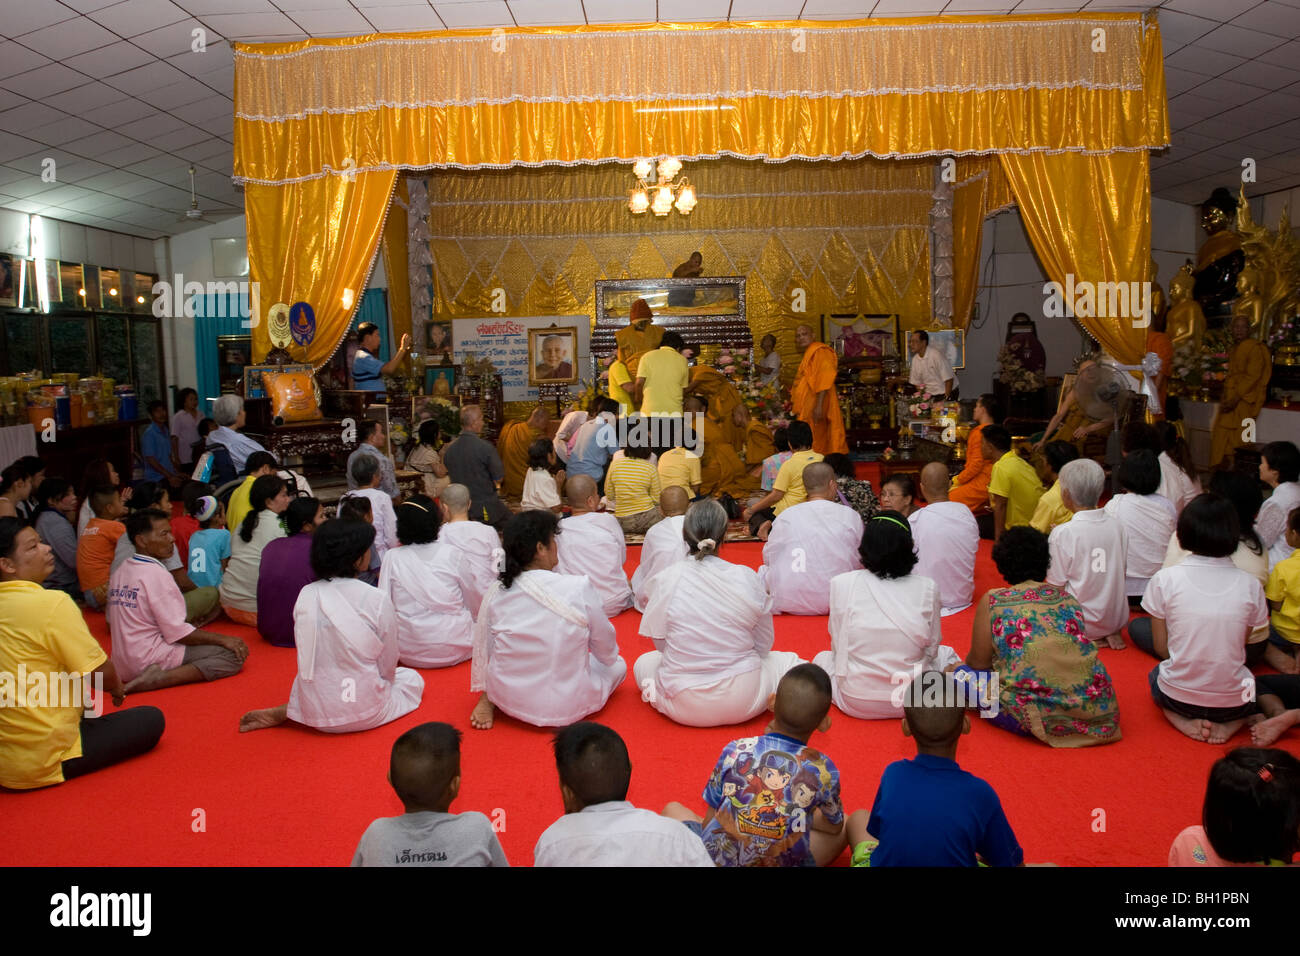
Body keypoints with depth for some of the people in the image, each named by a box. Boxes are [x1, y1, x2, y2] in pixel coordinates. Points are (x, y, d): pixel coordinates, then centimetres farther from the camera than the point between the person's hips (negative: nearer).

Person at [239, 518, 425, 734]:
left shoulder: (306, 595, -3)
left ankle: (283, 713, 11)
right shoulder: (377, 600, -16)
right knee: (412, 678, 23)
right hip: (364, 714, -6)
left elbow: (306, 657, 7)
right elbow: (387, 666, -5)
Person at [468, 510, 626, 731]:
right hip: (567, 708, -3)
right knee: (617, 664, 23)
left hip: (510, 702, 4)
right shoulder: (579, 588, -19)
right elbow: (607, 651, -4)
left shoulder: (496, 593, -9)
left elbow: (483, 650, 3)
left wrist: (484, 695, 23)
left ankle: (488, 699, 9)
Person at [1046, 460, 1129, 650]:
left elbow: (1056, 586, -14)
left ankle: (1089, 638, -1)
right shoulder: (1117, 525, -3)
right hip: (1118, 618, 6)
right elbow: (1121, 571, 9)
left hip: (1081, 624, -6)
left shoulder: (1062, 534, -20)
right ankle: (1111, 633, 6)